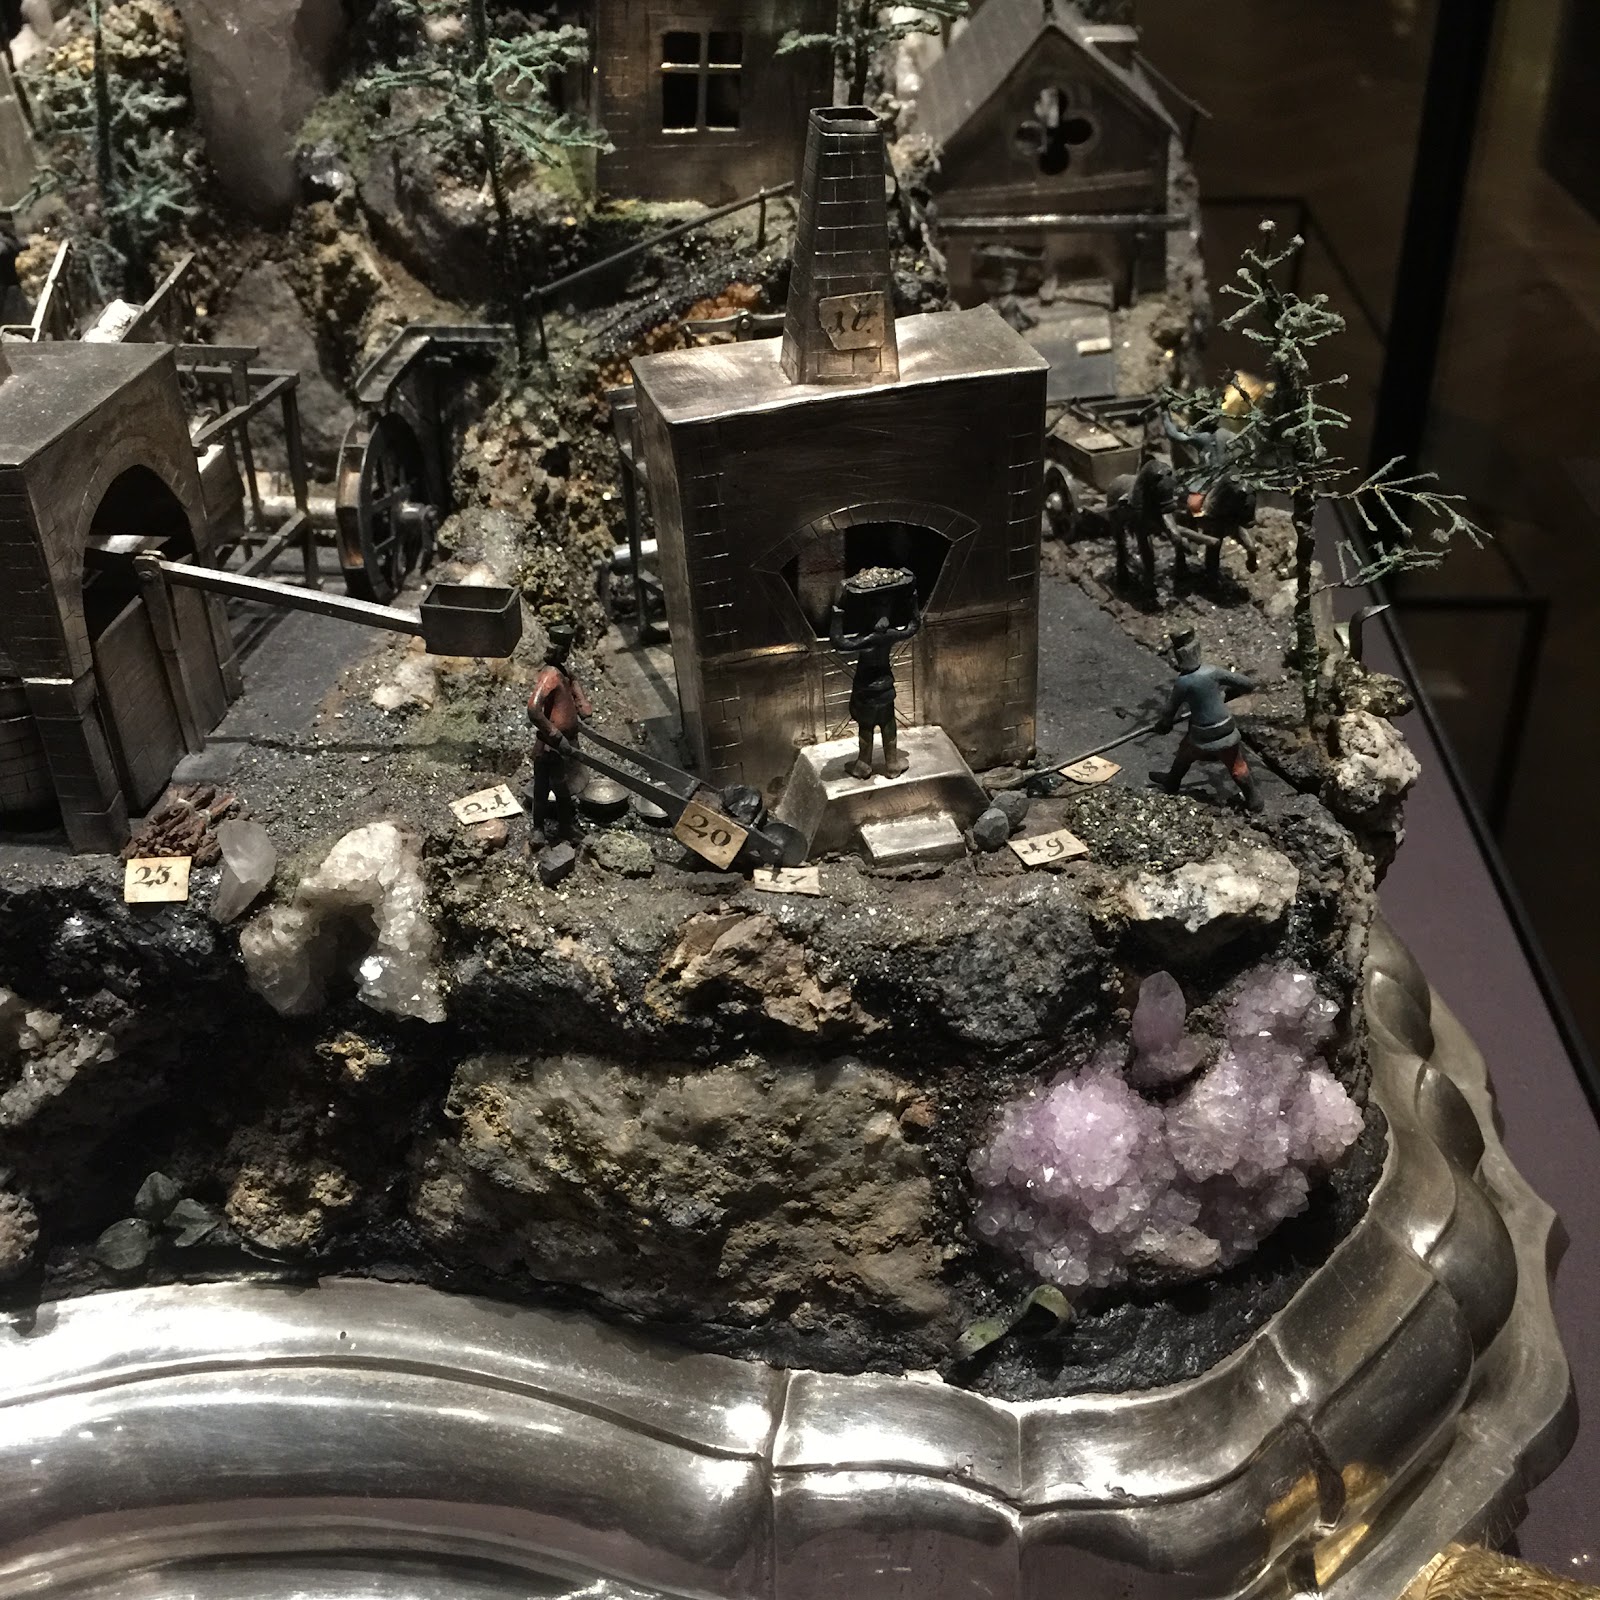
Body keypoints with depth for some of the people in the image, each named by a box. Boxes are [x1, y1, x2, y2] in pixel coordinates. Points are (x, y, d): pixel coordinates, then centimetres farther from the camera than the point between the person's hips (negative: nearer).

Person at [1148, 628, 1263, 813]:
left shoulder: (1183, 683, -20)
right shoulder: (1213, 672, -15)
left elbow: (1171, 708, -6)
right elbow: (1247, 684, -7)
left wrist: (1163, 724, 15)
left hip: (1202, 735, -1)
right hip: (1226, 731, 1)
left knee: (1185, 754, 29)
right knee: (1237, 767, 18)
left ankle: (1172, 783, 50)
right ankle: (1254, 799, 27)